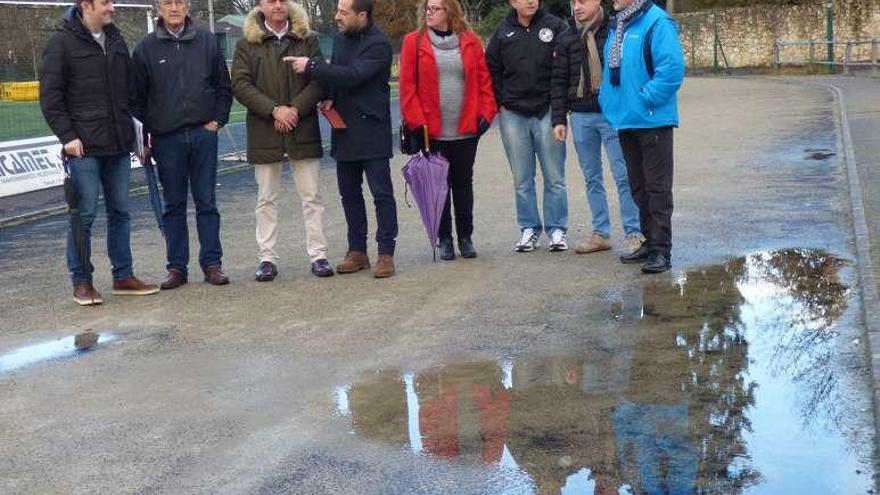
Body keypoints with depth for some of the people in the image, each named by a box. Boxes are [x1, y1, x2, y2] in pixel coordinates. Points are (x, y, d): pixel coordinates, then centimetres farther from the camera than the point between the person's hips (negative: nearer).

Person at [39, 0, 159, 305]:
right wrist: (67, 135, -13)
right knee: (84, 214, -2)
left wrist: (130, 131, 14)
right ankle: (81, 281, 9)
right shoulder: (62, 42, -5)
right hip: (84, 146, -6)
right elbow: (50, 96, -7)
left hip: (118, 144, 6)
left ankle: (123, 276, 19)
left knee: (120, 212, 10)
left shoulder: (115, 39, 13)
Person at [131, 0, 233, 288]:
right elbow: (137, 97, 4)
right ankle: (177, 267, 12)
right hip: (166, 139, 0)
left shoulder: (206, 42, 5)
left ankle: (211, 264, 10)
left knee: (207, 202, 4)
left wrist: (218, 120, 0)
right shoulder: (146, 48, 2)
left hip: (203, 135, 0)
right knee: (174, 205, 6)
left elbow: (223, 86, 9)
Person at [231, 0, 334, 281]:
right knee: (266, 199, 6)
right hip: (264, 132, 0)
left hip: (303, 129, 0)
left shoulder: (308, 39, 6)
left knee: (311, 196, 3)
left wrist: (295, 109, -14)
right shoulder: (247, 43, 5)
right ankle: (267, 258, 12)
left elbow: (319, 80, 0)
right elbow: (240, 84, -4)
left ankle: (318, 254, 9)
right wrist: (274, 110, -14)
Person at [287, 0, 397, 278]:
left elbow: (354, 75, -24)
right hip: (344, 129, 8)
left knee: (382, 193, -3)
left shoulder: (379, 44, -14)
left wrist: (311, 66, -20)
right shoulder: (340, 39, 11)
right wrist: (331, 98, 3)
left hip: (372, 131, -8)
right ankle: (357, 252, 20)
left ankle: (386, 253, 3)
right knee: (349, 193, 11)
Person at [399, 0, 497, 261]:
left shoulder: (470, 42, 4)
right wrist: (416, 122, -10)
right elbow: (407, 86, -4)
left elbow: (483, 80, 4)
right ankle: (444, 239, 17)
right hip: (432, 132, -1)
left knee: (463, 184, 10)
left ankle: (465, 237, 20)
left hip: (466, 131, 1)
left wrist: (486, 114, -4)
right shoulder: (414, 42, -1)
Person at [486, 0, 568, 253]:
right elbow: (492, 69, 11)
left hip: (547, 113, -2)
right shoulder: (503, 32, 5)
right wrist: (500, 102, 3)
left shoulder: (554, 26, -1)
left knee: (554, 177, 3)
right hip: (513, 115, 2)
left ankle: (557, 229, 12)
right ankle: (529, 228, 19)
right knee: (522, 179, 8)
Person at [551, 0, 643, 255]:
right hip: (580, 117, 4)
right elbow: (559, 82, 9)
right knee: (592, 178, 10)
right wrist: (559, 119, 3)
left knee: (624, 176, -4)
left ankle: (634, 233, 2)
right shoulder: (567, 39, 8)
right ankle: (600, 233, 18)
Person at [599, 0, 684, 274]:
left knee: (657, 187, -3)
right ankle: (650, 241, 27)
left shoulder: (657, 23, -14)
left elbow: (672, 70, -22)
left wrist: (644, 100, -19)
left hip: (653, 120, -9)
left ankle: (662, 251, 2)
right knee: (638, 186, 16)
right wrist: (610, 104, 10)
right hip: (625, 120, 9)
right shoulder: (617, 27, 13)